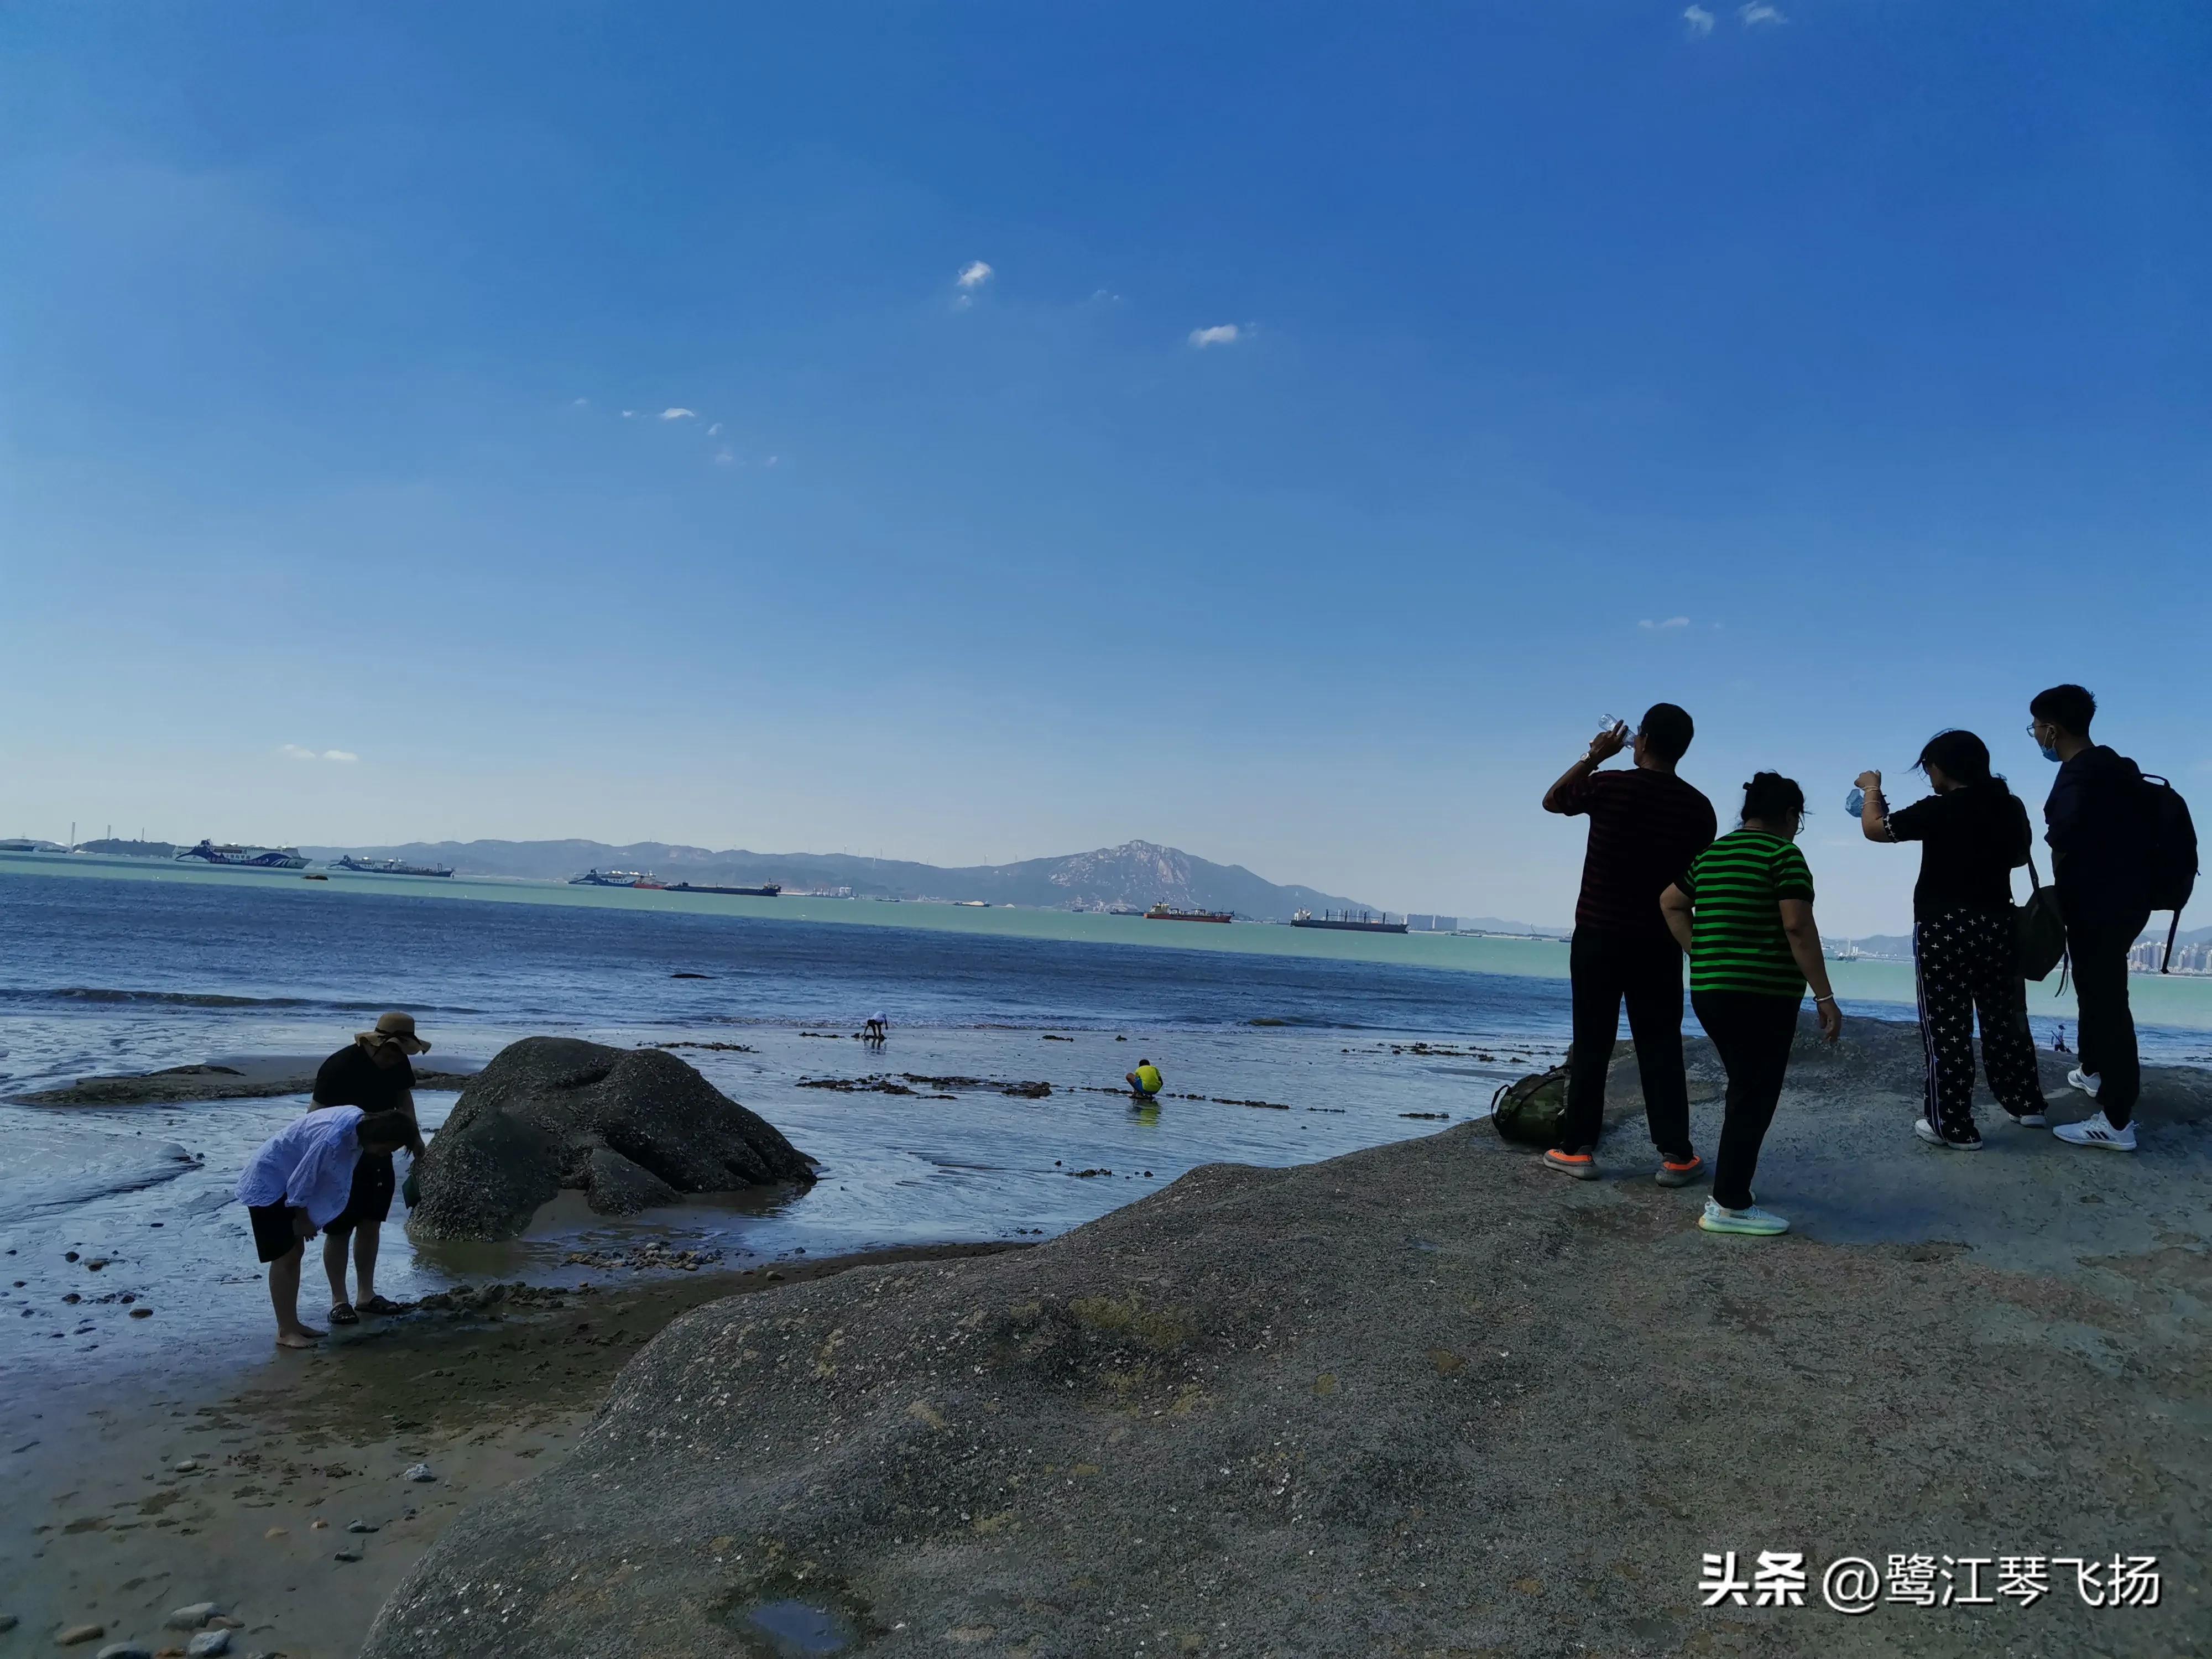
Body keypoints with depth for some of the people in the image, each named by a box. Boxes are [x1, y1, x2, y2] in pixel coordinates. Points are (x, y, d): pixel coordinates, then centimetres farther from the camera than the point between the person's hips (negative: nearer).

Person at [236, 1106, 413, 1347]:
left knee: (296, 1252, 12)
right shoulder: (333, 1138, -37)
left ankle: (293, 1324, 20)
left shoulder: (360, 1122, -9)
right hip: (268, 1183, -9)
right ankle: (285, 1332, 4)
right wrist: (303, 1219, -8)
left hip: (287, 1180, 9)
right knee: (285, 1257, -5)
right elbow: (300, 1181, -24)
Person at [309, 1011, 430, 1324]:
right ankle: (339, 1301, 12)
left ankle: (366, 1295, 23)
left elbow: (403, 1096, 12)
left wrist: (414, 1135, 0)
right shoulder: (340, 1066, -25)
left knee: (371, 1224, 12)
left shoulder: (397, 1063, -5)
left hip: (378, 1154, 7)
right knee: (339, 1230, 1)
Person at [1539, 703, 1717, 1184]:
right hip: (1659, 942, 2)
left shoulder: (1609, 786, -9)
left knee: (1591, 1043, 4)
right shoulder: (1698, 807, -1)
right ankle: (1675, 1155, 7)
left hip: (1598, 934, -2)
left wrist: (1594, 757, 16)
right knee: (1661, 1046, 7)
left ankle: (1577, 1148, 8)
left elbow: (1552, 799, 11)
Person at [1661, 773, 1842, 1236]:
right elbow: (1797, 927, -15)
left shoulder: (1712, 852, 14)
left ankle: (1732, 1184, 28)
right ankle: (1729, 1205, 0)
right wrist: (1824, 996, -12)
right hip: (1762, 995, -8)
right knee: (1754, 1096, -2)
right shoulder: (1783, 854, -9)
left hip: (1710, 991, 8)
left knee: (1746, 1088, 20)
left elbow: (1671, 903, 20)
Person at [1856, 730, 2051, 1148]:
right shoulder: (2010, 807, 3)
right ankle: (2026, 1103, 31)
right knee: (2004, 1017, 19)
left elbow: (1874, 828, -6)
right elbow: (2019, 855, 19)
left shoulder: (1938, 810, -15)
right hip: (1998, 923, 6)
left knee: (1947, 1027, 0)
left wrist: (1872, 788, 10)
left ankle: (1953, 1126, 3)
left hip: (1946, 929, -6)